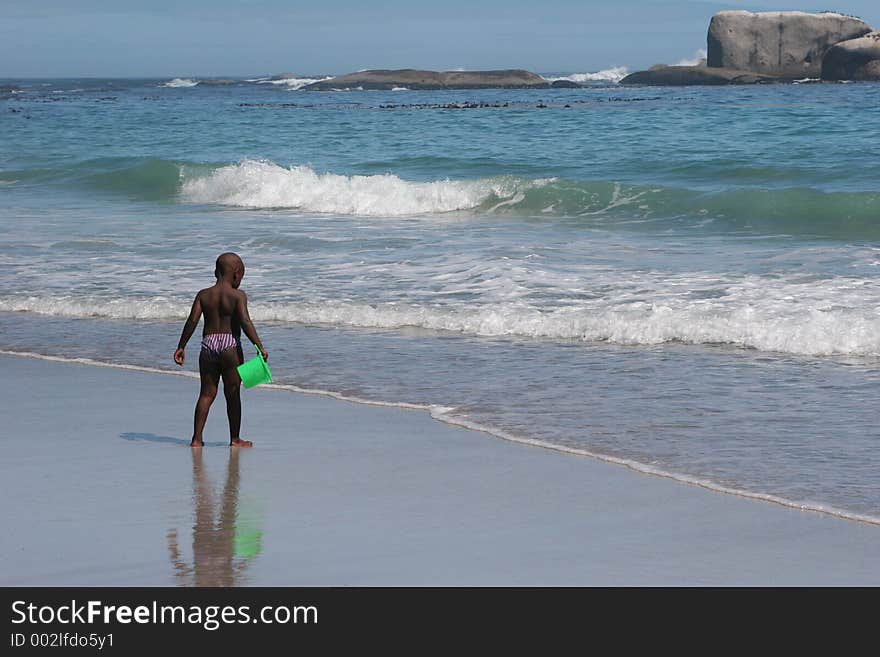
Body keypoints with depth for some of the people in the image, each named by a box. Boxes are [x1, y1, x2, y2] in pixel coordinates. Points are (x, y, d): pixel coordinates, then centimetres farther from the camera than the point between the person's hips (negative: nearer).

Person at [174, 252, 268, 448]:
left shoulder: (203, 295, 5)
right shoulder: (238, 296, -6)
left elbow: (192, 321, -1)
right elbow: (245, 322, -16)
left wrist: (181, 347, 4)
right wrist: (259, 346, -17)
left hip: (208, 344, 3)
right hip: (230, 346, -3)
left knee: (207, 393, 9)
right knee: (233, 394, 6)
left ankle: (197, 438, 5)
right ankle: (235, 439, 11)